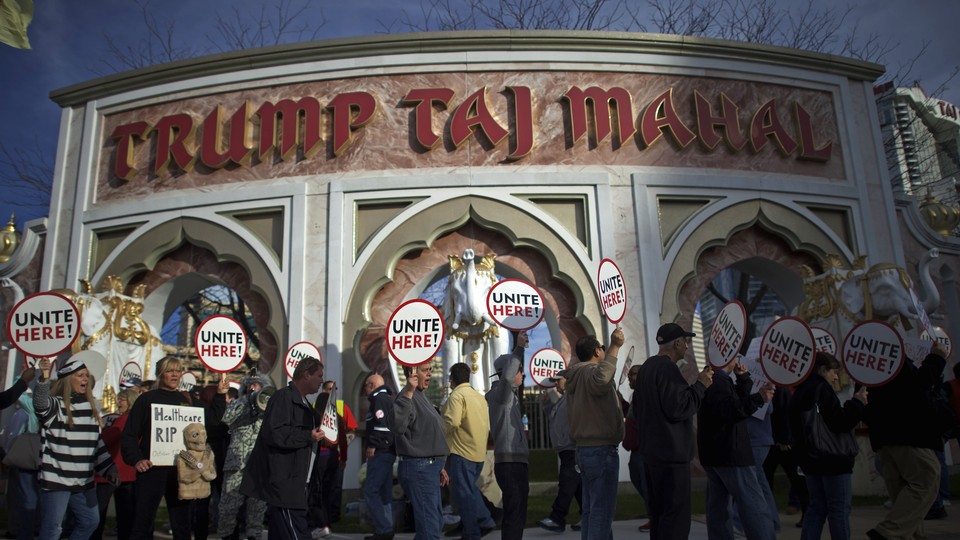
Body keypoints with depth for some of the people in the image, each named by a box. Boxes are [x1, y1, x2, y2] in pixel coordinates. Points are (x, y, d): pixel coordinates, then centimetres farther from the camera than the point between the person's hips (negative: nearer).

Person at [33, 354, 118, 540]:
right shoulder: (54, 405, -8)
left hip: (83, 480, 6)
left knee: (90, 521, 14)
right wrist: (44, 378, -52)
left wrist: (109, 467, 10)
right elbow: (40, 403, -34)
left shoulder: (90, 407, 10)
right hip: (56, 479, -6)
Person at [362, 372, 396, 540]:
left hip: (380, 452, -10)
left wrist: (372, 445, -18)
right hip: (388, 450, 10)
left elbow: (382, 424, -23)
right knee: (384, 492, 12)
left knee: (370, 492, -9)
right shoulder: (388, 398, 21)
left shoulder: (379, 399, -10)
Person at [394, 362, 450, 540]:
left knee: (436, 521, 21)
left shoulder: (421, 397, 16)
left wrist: (438, 465, 24)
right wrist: (408, 393, -43)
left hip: (428, 467, 11)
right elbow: (397, 427, -37)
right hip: (418, 468, -10)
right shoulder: (407, 397, -16)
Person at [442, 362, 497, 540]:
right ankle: (485, 521, 15)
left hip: (461, 451, -8)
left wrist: (440, 433, -6)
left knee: (463, 493, 0)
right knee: (470, 489, 21)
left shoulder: (457, 395, -13)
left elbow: (452, 422, -24)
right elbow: (487, 425, 14)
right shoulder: (479, 396, 13)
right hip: (479, 452, 8)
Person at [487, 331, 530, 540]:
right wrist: (518, 349, -26)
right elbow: (506, 377, -31)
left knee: (515, 515, 15)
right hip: (510, 462, -10)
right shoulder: (498, 393, -8)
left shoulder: (509, 396, 21)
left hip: (516, 462, 10)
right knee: (514, 515, -10)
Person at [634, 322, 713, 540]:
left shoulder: (646, 367, 14)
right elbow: (677, 408, -22)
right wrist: (700, 386, -13)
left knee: (658, 512, 17)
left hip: (651, 451, 10)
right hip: (671, 453, -10)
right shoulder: (668, 368, -17)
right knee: (676, 516, -6)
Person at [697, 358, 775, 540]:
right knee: (755, 508, -9)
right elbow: (730, 411, -30)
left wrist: (743, 377, 12)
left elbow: (739, 400, 22)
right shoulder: (719, 381, -16)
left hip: (714, 454, 10)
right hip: (729, 454, -10)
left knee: (718, 508, 10)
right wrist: (759, 398, -37)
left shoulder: (711, 378, 17)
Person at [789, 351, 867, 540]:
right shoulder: (822, 389, -14)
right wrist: (857, 403, -11)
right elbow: (838, 422, -21)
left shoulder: (800, 391, 14)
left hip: (809, 458, 8)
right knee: (839, 508, -1)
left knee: (817, 506, 12)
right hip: (832, 458, -8)